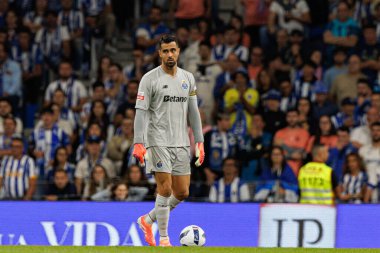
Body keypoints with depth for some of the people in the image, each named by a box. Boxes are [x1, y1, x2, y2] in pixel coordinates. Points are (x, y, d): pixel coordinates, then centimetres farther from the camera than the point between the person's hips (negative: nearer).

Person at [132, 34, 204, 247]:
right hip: (159, 142, -5)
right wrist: (138, 143, -18)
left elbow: (193, 112, 14)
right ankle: (164, 238, 1)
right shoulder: (150, 79, -4)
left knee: (182, 193, 5)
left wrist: (200, 142, 7)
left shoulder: (188, 78, 11)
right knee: (165, 189, -10)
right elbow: (141, 112, -9)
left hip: (182, 143, 5)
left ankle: (148, 220, 25)